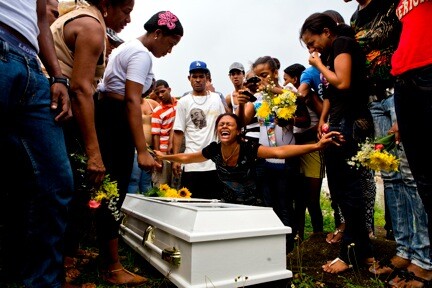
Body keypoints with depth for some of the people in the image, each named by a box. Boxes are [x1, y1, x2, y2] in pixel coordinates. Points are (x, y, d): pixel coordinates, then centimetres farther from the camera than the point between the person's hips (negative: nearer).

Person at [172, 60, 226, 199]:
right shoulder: (183, 102, 4)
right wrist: (175, 159, -6)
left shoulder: (217, 98, 8)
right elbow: (178, 132, 1)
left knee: (215, 201, 10)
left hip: (215, 162, 1)